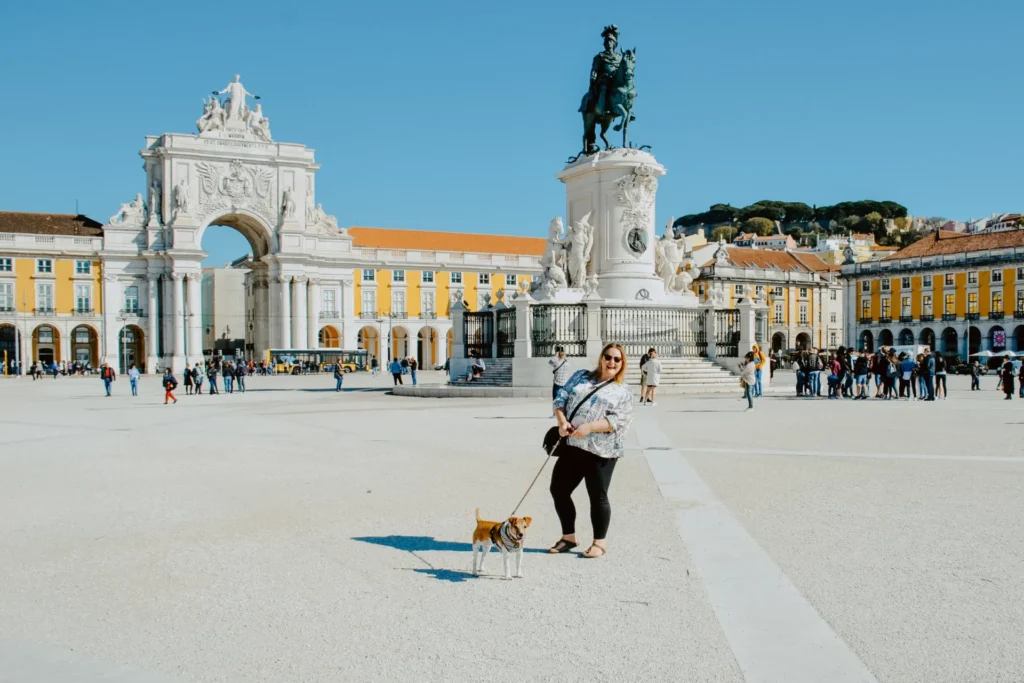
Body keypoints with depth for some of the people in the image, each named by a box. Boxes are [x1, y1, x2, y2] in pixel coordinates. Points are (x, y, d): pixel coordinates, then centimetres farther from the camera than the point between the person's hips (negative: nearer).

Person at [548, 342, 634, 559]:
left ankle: (600, 542, 20)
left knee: (598, 496, 3)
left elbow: (619, 420, -9)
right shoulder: (581, 377, 15)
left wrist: (590, 427, -22)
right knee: (558, 489, 6)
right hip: (571, 445, 4)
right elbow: (561, 398, 10)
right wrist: (562, 421, -10)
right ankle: (568, 537, 23)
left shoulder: (624, 392, 4)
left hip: (601, 451, -4)